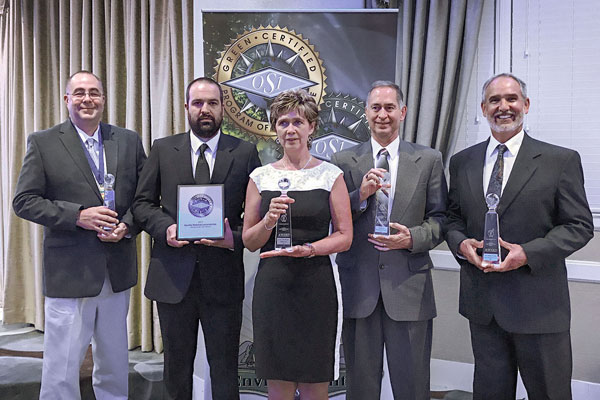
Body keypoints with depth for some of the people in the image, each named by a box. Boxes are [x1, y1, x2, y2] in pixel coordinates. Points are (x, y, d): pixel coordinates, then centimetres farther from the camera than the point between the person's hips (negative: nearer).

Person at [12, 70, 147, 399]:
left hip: (117, 273, 3)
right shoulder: (42, 142, -1)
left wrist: (127, 226, -10)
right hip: (68, 273, -3)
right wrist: (78, 215, -17)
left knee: (114, 367, 18)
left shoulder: (129, 141, 7)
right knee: (60, 373, 3)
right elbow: (24, 201, -5)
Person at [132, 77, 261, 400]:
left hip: (223, 277, -1)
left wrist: (236, 238, -15)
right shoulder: (162, 149, 6)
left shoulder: (244, 153, 2)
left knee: (225, 368, 9)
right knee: (177, 365, 17)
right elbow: (142, 202, 6)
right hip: (173, 275, 2)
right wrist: (165, 227, -12)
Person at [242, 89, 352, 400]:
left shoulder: (330, 175, 2)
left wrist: (308, 249, -16)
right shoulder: (261, 176, 6)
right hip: (272, 287, 2)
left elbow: (344, 236, 0)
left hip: (316, 286, -1)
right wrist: (269, 220, -12)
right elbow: (249, 241, 8)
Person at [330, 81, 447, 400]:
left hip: (409, 286, 0)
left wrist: (412, 238, -14)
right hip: (358, 287, 1)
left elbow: (439, 219, 4)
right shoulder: (343, 161, 5)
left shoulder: (429, 160, 5)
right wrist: (360, 195, -16)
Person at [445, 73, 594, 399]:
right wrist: (460, 243, -9)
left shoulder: (562, 160, -4)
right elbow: (453, 217, 13)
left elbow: (579, 225, -5)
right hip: (481, 302, 3)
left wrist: (527, 253, -19)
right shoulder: (462, 162, 7)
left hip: (538, 302, -3)